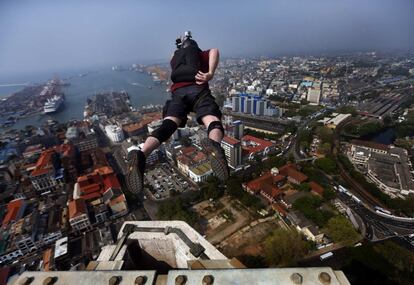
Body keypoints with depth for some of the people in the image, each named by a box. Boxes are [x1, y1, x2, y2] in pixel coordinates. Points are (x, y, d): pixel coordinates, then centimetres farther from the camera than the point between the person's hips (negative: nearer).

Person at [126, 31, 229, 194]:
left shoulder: (175, 58, 39)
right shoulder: (201, 53, 31)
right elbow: (215, 51, 7)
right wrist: (210, 73, -3)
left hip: (178, 92, 3)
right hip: (197, 89, -2)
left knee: (167, 125, -19)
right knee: (212, 121, -24)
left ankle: (141, 155, -46)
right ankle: (214, 145, -60)